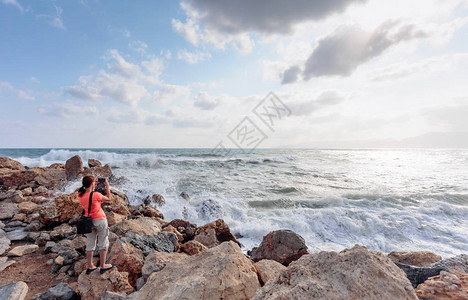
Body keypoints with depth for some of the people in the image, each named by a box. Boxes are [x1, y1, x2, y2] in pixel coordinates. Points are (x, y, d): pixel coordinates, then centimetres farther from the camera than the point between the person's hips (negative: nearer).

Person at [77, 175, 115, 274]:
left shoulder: (80, 195, -7)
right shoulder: (96, 195, -24)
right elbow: (108, 199, -6)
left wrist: (95, 186, 13)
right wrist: (107, 186, 0)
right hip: (100, 220, -5)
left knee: (90, 244, 18)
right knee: (103, 243, 12)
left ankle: (90, 267, 29)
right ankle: (103, 266, 22)